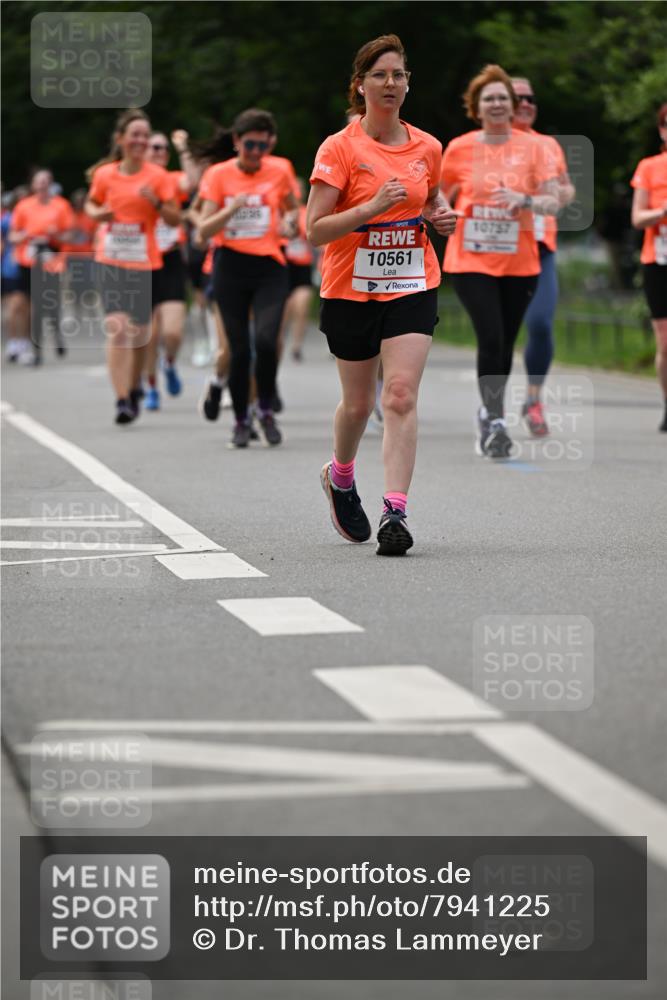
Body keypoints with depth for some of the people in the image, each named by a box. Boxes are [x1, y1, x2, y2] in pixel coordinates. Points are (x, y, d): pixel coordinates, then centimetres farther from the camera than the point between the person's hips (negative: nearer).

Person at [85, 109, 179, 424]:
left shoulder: (158, 176, -2)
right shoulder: (104, 174, 2)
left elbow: (174, 219, -1)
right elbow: (91, 203, 19)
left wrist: (156, 202, -20)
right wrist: (97, 213, -4)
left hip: (144, 262, 0)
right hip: (110, 260, 0)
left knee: (139, 330, 9)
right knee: (116, 327, -14)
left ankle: (134, 389, 33)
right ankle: (121, 399, -16)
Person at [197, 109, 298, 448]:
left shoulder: (278, 173, 4)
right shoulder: (218, 175, -1)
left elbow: (292, 209, 24)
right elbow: (203, 231, -6)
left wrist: (290, 221, 2)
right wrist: (231, 209, -21)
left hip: (269, 267, 0)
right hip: (231, 267, 0)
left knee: (266, 340, -18)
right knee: (239, 348, 0)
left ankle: (266, 411, 4)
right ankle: (241, 420, 17)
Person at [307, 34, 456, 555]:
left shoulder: (427, 147, 4)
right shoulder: (339, 148, -8)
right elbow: (314, 231, -13)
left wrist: (441, 216, 1)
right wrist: (372, 207, -25)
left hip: (413, 287, 2)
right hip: (350, 290, -1)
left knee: (401, 397, -14)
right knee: (358, 403, 11)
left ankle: (396, 512, -18)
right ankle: (340, 476, 42)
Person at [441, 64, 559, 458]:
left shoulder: (533, 146, 0)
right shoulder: (459, 149, 2)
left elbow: (554, 201, -5)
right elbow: (442, 197, 18)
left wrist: (523, 200, -23)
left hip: (520, 263, 1)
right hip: (471, 260, -1)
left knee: (505, 344, 8)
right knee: (491, 339, -16)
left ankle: (489, 413, 28)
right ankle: (496, 421, -13)